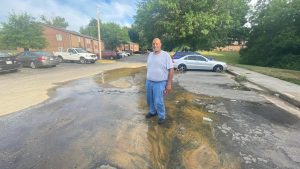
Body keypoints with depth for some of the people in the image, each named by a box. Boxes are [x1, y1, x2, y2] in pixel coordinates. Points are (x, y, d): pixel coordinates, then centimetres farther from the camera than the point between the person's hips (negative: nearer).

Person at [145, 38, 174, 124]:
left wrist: (169, 84, -15)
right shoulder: (150, 55, 9)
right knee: (150, 100, 17)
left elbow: (171, 70, -11)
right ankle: (152, 112, 41)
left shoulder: (166, 55, -10)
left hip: (160, 83, -6)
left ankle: (162, 116, 21)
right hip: (149, 82, 6)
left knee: (158, 102, -3)